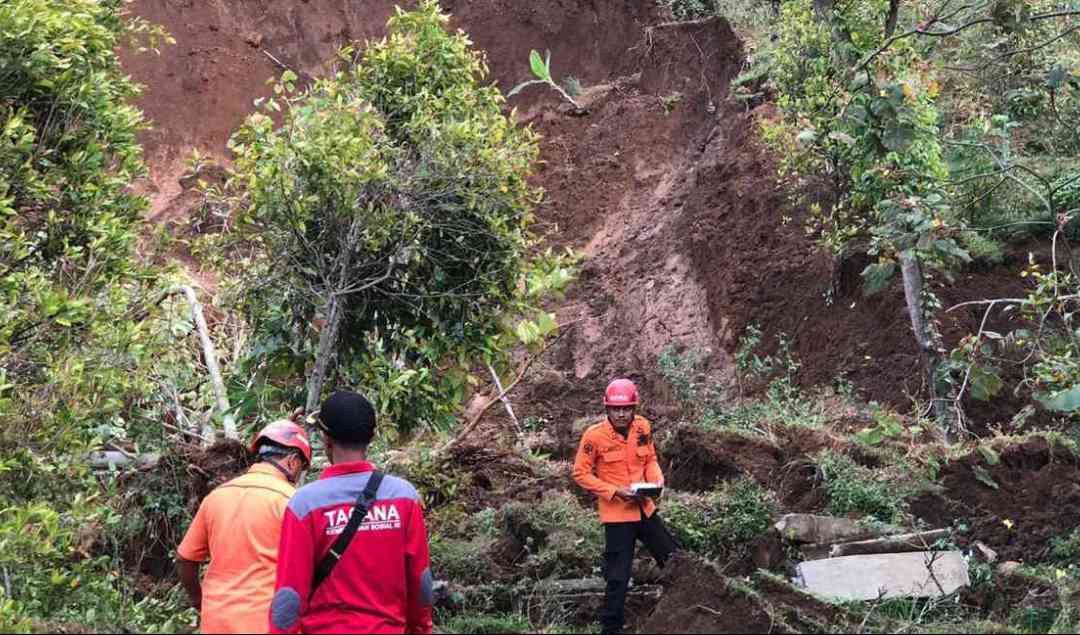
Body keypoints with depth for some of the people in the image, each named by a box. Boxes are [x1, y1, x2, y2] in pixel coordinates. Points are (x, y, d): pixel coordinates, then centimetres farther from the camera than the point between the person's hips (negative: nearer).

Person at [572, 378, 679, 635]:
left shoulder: (643, 427, -3)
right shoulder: (595, 435, -17)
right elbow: (581, 473, -11)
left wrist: (657, 479, -9)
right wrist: (614, 491, -19)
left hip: (644, 508, 6)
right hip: (616, 513, -6)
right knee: (619, 575, -2)